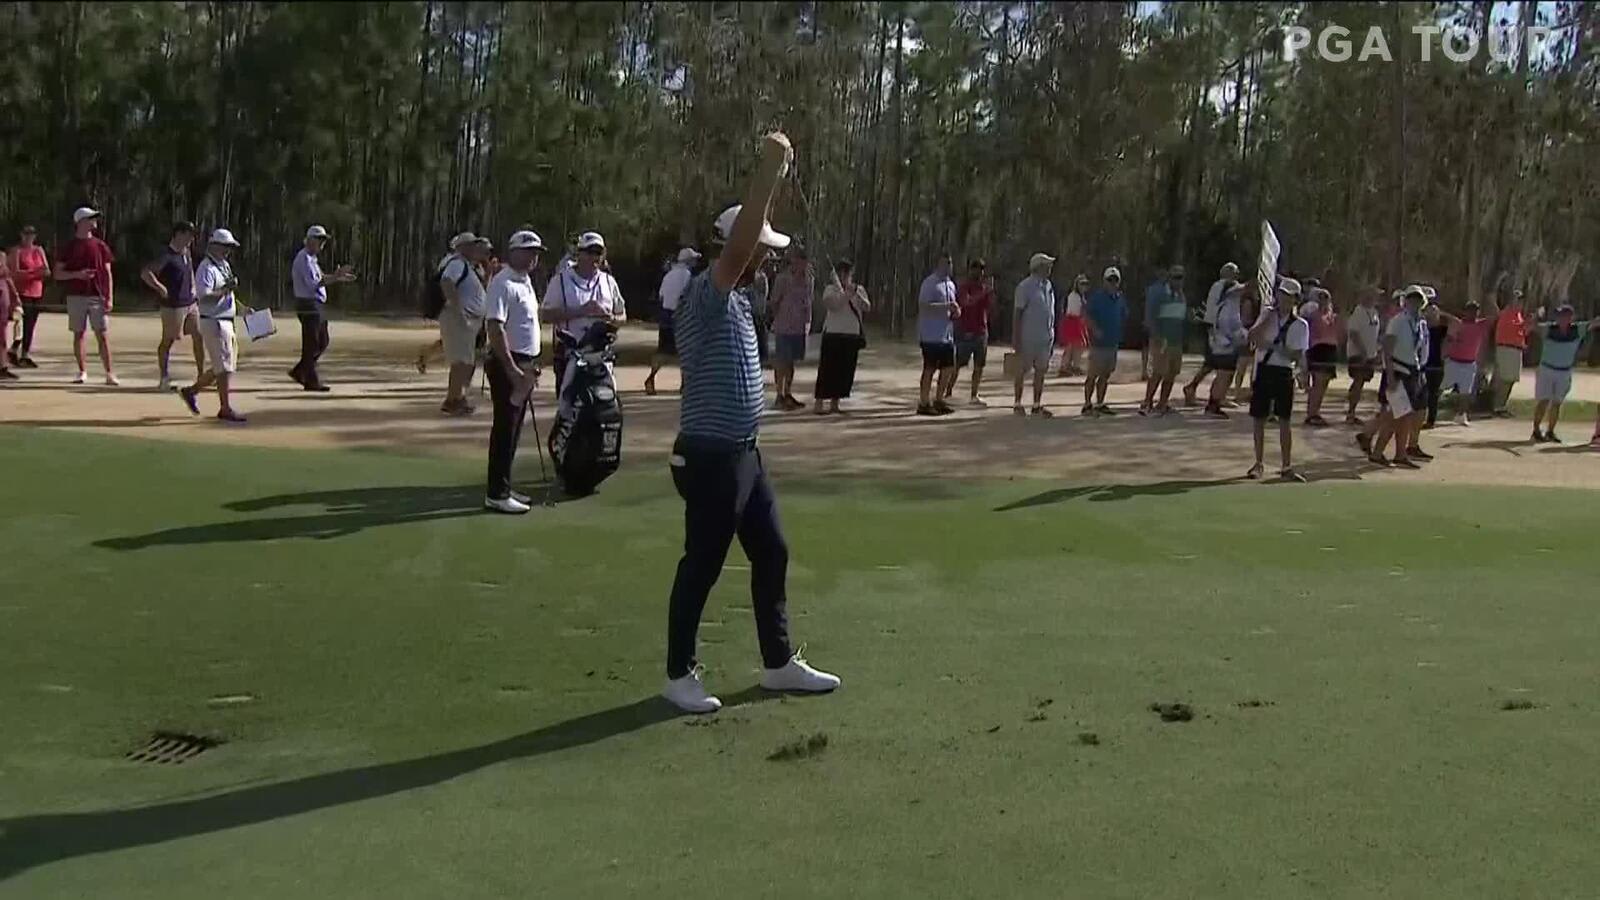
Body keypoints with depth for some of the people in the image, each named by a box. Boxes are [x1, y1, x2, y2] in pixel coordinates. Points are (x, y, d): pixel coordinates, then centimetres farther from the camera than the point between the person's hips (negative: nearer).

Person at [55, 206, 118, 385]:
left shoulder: (100, 246, 7)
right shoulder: (69, 247, 5)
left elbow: (107, 274, 6)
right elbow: (58, 274, 5)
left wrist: (109, 298, -3)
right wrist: (77, 274, -13)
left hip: (98, 297, -1)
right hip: (76, 297, 1)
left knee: (102, 335, -5)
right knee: (78, 334, 5)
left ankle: (109, 373, -7)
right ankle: (82, 372, 14)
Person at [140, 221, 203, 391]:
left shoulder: (186, 253, 11)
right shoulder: (166, 256, -15)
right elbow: (145, 273, -24)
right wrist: (161, 288, -24)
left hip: (190, 303, 8)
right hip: (173, 306, -8)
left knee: (198, 337, 4)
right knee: (168, 341, 3)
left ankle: (201, 375, 13)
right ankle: (164, 378, 13)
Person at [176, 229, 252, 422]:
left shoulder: (224, 265, 15)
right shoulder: (206, 268, -14)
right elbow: (203, 297, -25)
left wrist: (242, 308, 16)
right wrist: (225, 289, -28)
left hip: (225, 322, 10)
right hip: (213, 322, -10)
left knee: (227, 364, 14)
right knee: (224, 366, -6)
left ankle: (191, 391, 26)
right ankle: (226, 409, 1)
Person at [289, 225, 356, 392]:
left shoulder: (312, 259, 18)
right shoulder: (304, 259, -14)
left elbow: (321, 280, 19)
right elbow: (313, 284, -24)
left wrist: (338, 277, 8)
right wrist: (334, 277, -28)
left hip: (318, 306, 10)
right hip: (308, 305, -10)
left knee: (322, 343, 14)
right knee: (311, 344, -3)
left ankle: (299, 372, 21)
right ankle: (311, 381, 3)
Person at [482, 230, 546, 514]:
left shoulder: (526, 282, 15)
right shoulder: (503, 284, -15)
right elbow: (495, 328, -22)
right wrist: (512, 369, -25)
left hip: (523, 364, 9)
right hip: (507, 364, -9)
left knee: (514, 428, 13)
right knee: (505, 428, -7)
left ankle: (503, 487, 21)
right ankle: (496, 494, -2)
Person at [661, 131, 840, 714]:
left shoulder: (735, 296, 10)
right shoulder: (705, 295, -17)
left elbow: (753, 239, 22)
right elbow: (737, 244, -32)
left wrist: (777, 176, 12)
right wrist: (769, 167, -28)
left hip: (743, 453, 10)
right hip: (711, 457, -10)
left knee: (772, 554, 15)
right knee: (701, 567, 1)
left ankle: (779, 663, 26)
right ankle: (679, 675, 15)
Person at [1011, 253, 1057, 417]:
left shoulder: (1048, 286, 12)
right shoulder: (1025, 286, -10)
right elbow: (1017, 313, -11)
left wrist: (1052, 335, 16)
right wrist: (1016, 337, -15)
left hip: (1045, 338, 7)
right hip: (1028, 337, -7)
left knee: (1041, 371, 7)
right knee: (1022, 370, 2)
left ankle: (1037, 405, 13)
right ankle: (1017, 404, 11)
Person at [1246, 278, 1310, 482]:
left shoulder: (1300, 325, -2)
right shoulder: (1267, 314, 5)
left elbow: (1297, 356, -8)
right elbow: (1253, 337, -9)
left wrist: (1272, 346, -17)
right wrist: (1269, 316, -12)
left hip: (1284, 373, -2)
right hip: (1262, 369, 2)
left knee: (1284, 421, -2)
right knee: (1258, 419, 6)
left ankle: (1287, 468, 4)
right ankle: (1259, 463, 19)